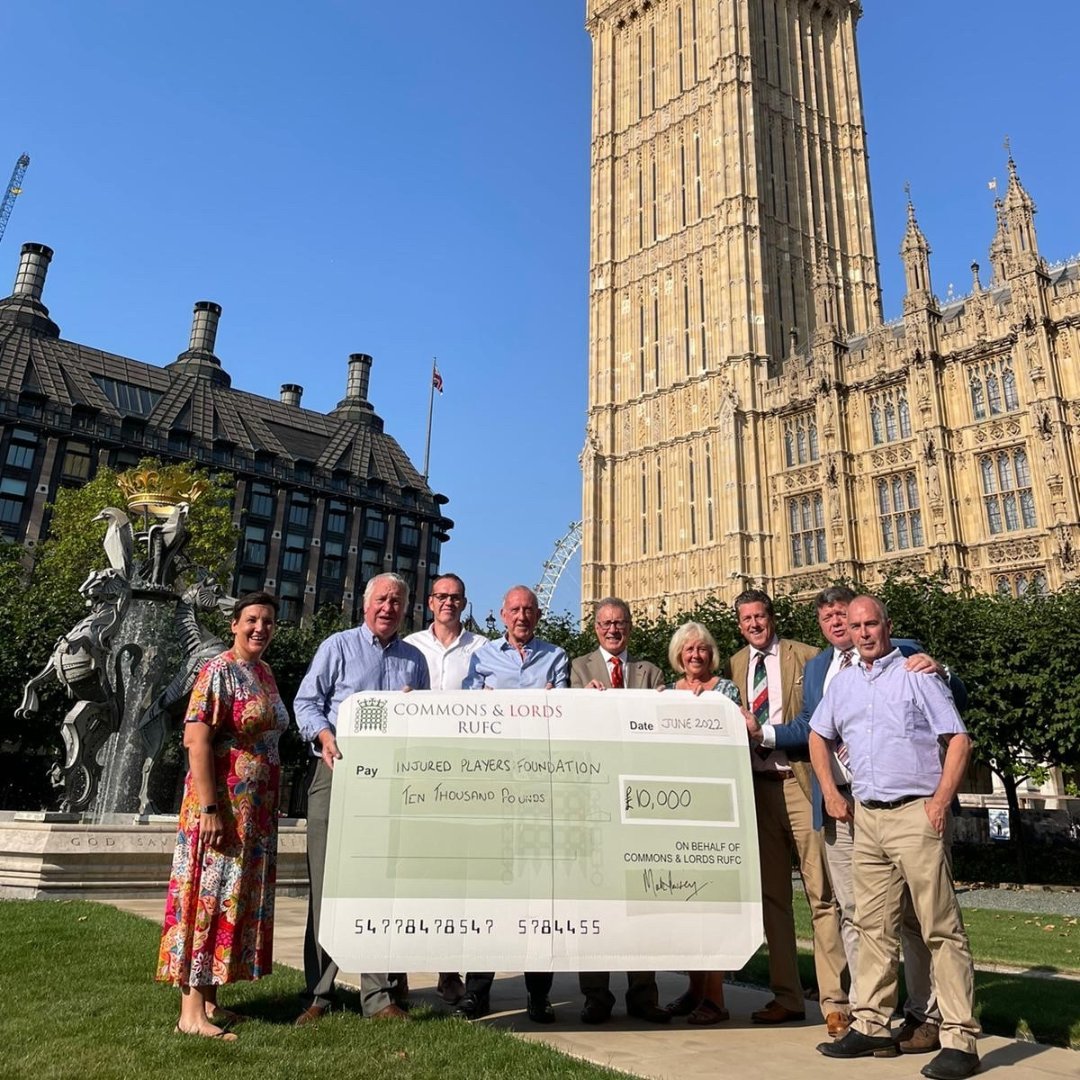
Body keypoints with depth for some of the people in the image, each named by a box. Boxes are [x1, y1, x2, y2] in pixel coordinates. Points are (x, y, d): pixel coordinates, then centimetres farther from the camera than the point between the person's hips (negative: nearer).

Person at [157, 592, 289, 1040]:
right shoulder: (218, 671, -12)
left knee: (241, 898, 12)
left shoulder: (265, 674, 13)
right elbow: (197, 741, -18)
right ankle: (191, 1011, 5)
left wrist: (269, 806, 15)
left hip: (258, 808, 8)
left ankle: (210, 1000, 22)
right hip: (222, 804, -8)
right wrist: (209, 809, -22)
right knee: (211, 896, -3)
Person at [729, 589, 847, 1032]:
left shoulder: (807, 657, 1)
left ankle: (834, 1000, 7)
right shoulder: (734, 666, 13)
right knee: (771, 894, 11)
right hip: (756, 785, 4)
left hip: (801, 781, -4)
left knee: (821, 892, -3)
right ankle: (786, 996, 21)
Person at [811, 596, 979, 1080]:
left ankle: (960, 1039, 4)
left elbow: (959, 740, -5)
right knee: (873, 926, 11)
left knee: (941, 928, -2)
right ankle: (870, 1026, 20)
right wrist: (830, 792, 15)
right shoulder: (842, 682, 12)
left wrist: (940, 802, -12)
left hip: (915, 814, -5)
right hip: (866, 817, 5)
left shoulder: (916, 675, -2)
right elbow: (819, 735, 24)